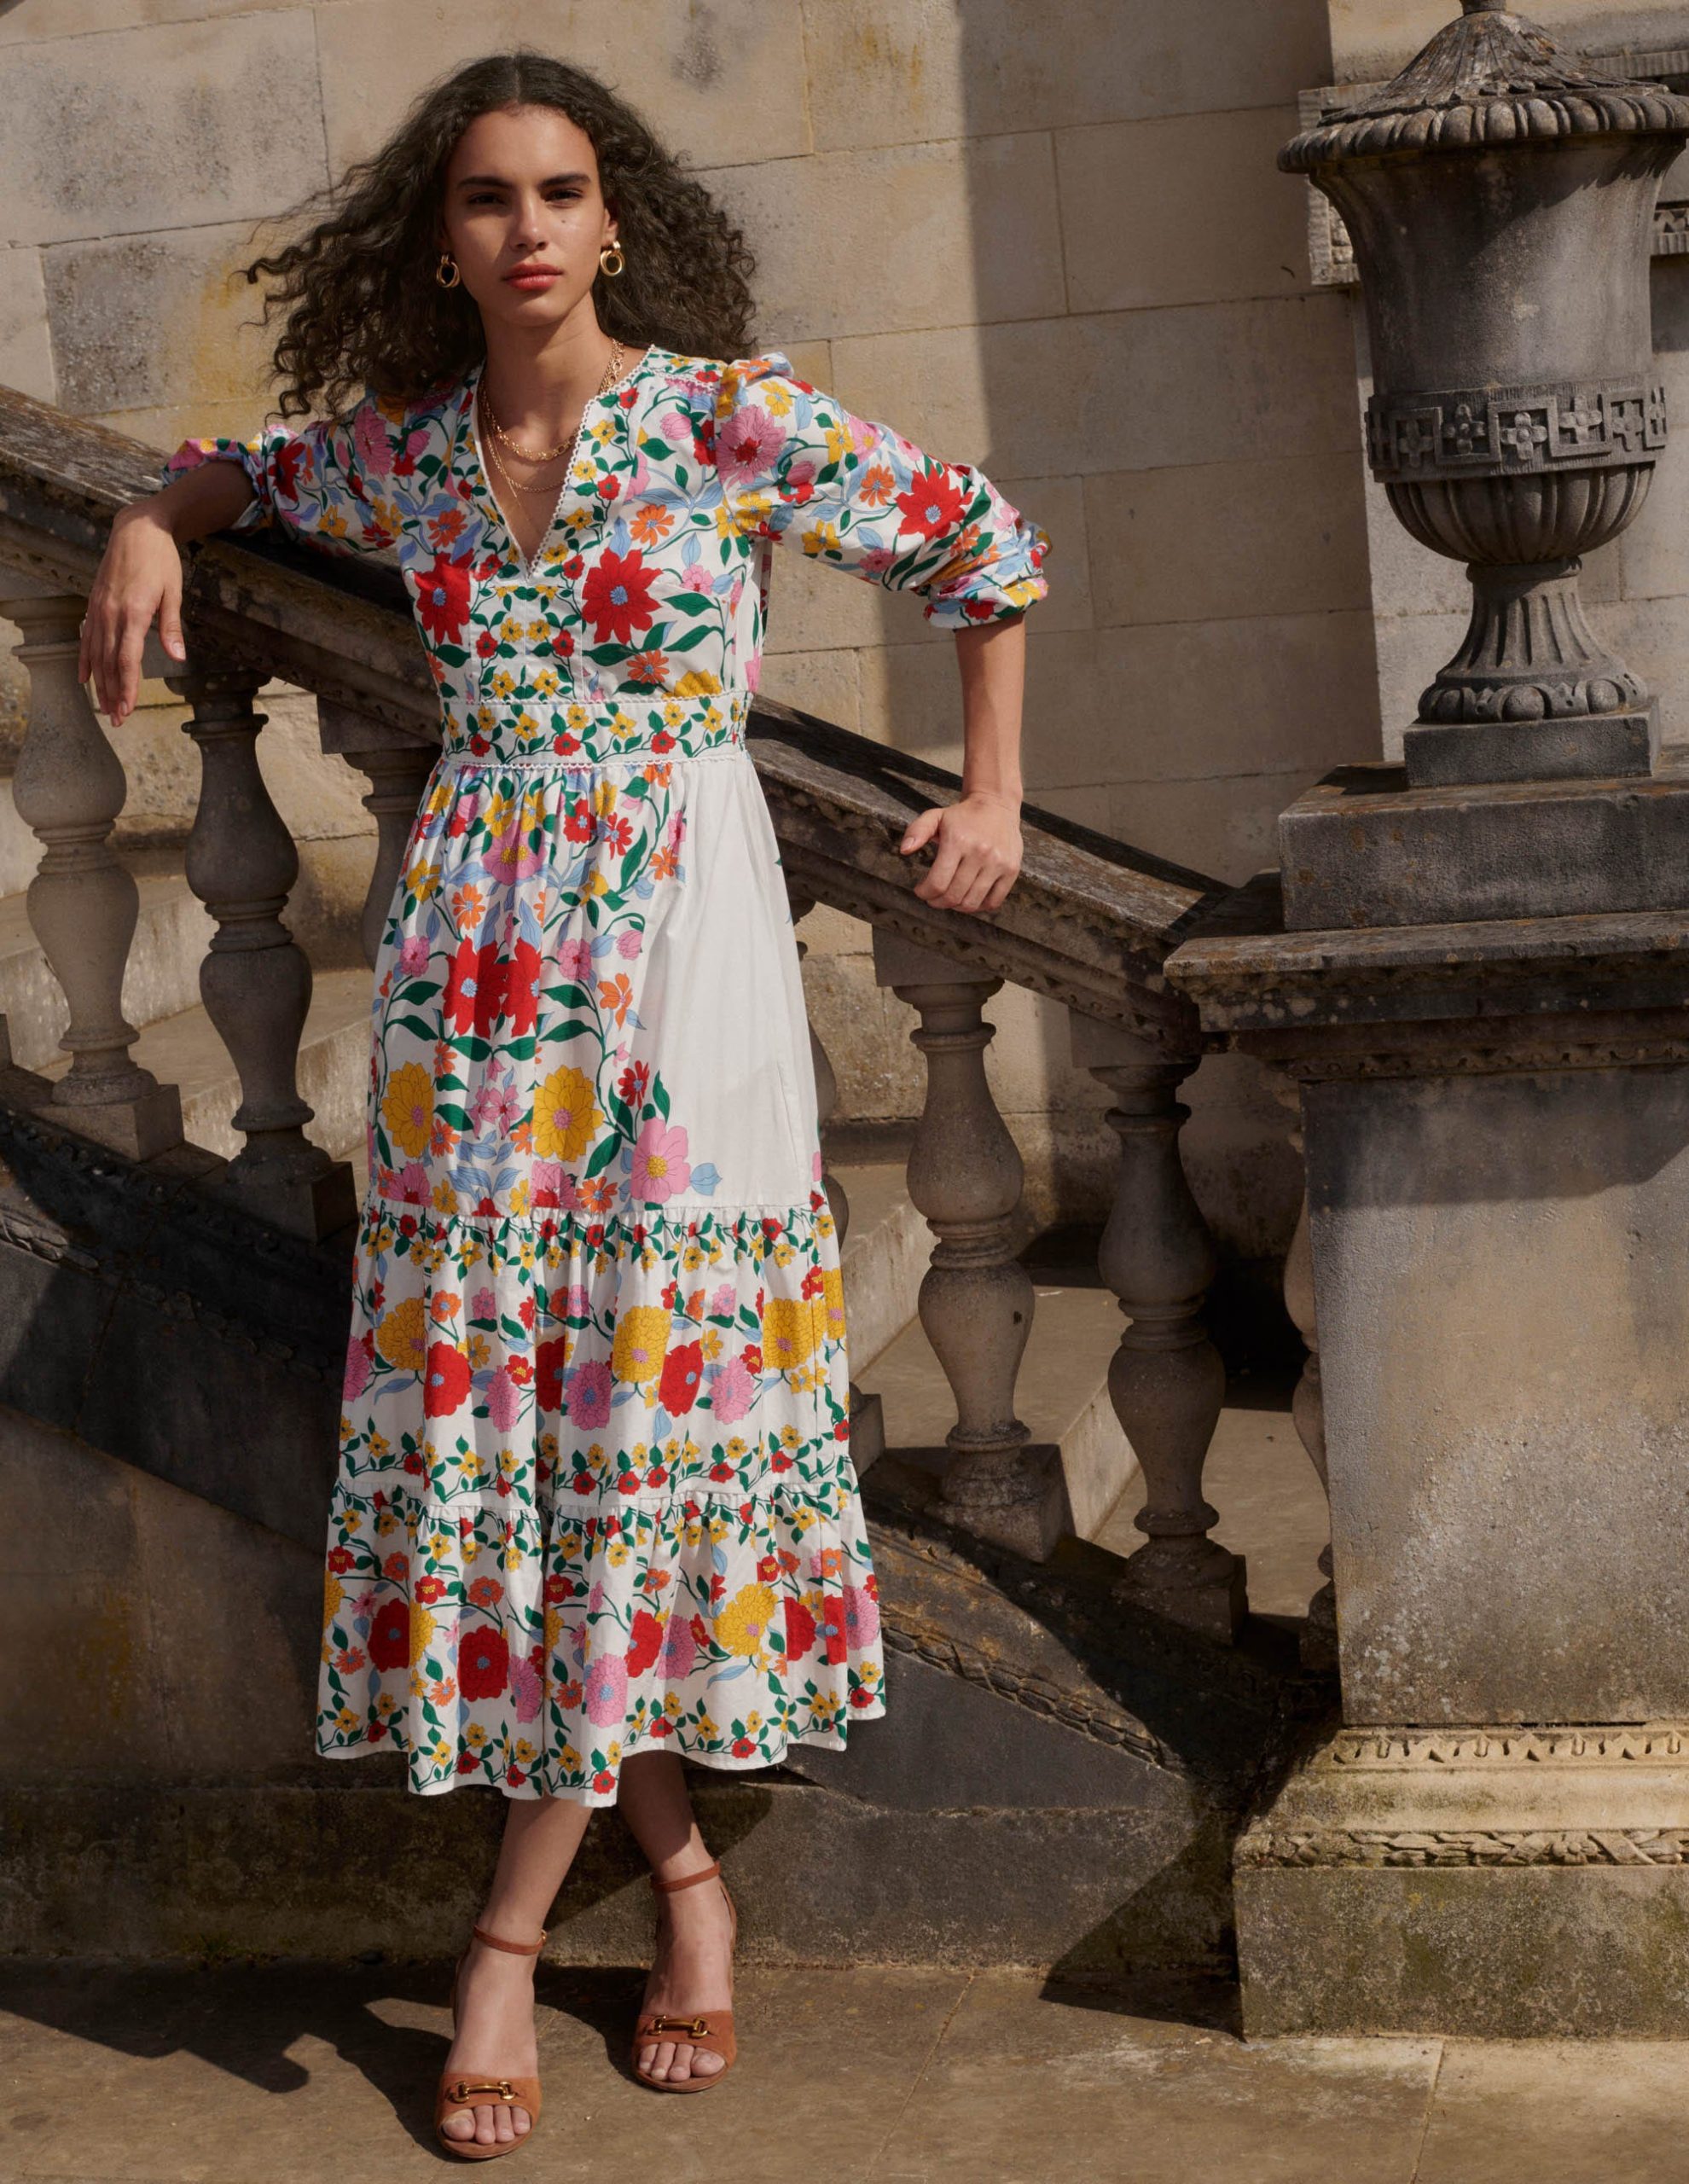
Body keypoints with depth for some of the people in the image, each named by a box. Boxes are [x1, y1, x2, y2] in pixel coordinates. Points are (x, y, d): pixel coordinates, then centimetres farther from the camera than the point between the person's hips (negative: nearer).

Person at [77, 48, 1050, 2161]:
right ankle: (674, 1856, 13)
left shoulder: (734, 418, -5)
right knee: (477, 1384, 0)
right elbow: (240, 464, 28)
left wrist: (993, 795, 3)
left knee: (655, 1373, -2)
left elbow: (989, 549, 6)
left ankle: (514, 1922, 12)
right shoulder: (399, 445, 6)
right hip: (475, 959, 3)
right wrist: (147, 526, 8)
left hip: (677, 953, -3)